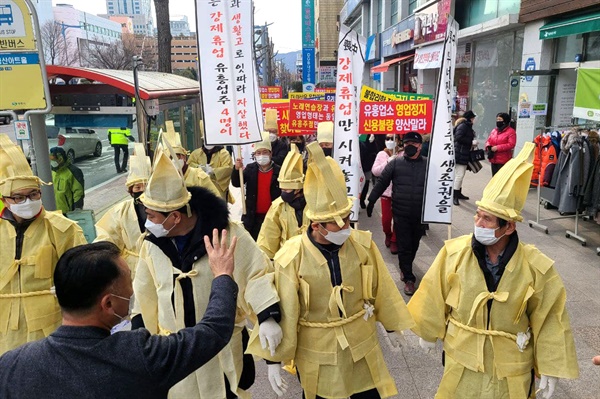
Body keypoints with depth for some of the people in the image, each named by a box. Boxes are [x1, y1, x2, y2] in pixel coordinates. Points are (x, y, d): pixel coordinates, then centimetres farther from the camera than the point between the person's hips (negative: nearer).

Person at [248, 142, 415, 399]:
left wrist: (391, 325, 12)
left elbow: (381, 289, 1)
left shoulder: (363, 243, -13)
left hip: (362, 345, 2)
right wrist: (273, 359, -8)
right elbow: (282, 312, -14)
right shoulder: (290, 258, -22)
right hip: (316, 352, -2)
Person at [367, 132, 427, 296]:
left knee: (414, 245, 15)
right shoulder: (395, 163, 0)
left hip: (420, 214, 1)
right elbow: (382, 182, 3)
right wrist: (371, 200, 1)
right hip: (400, 213, -1)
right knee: (404, 246, 1)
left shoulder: (428, 164, 1)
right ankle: (408, 278, 12)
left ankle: (405, 268, 39)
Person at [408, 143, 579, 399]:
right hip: (462, 362, 1)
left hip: (511, 370, -1)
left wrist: (549, 370, -3)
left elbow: (548, 320, -8)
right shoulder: (454, 252, -16)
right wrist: (429, 332, 8)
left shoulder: (536, 267, -18)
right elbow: (435, 297, -3)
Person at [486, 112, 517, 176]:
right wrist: (488, 146, -8)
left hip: (503, 161, -7)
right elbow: (488, 140, 16)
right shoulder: (494, 130, 13)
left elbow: (511, 144, -16)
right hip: (493, 159, 7)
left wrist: (497, 148, -21)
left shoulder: (511, 131, -7)